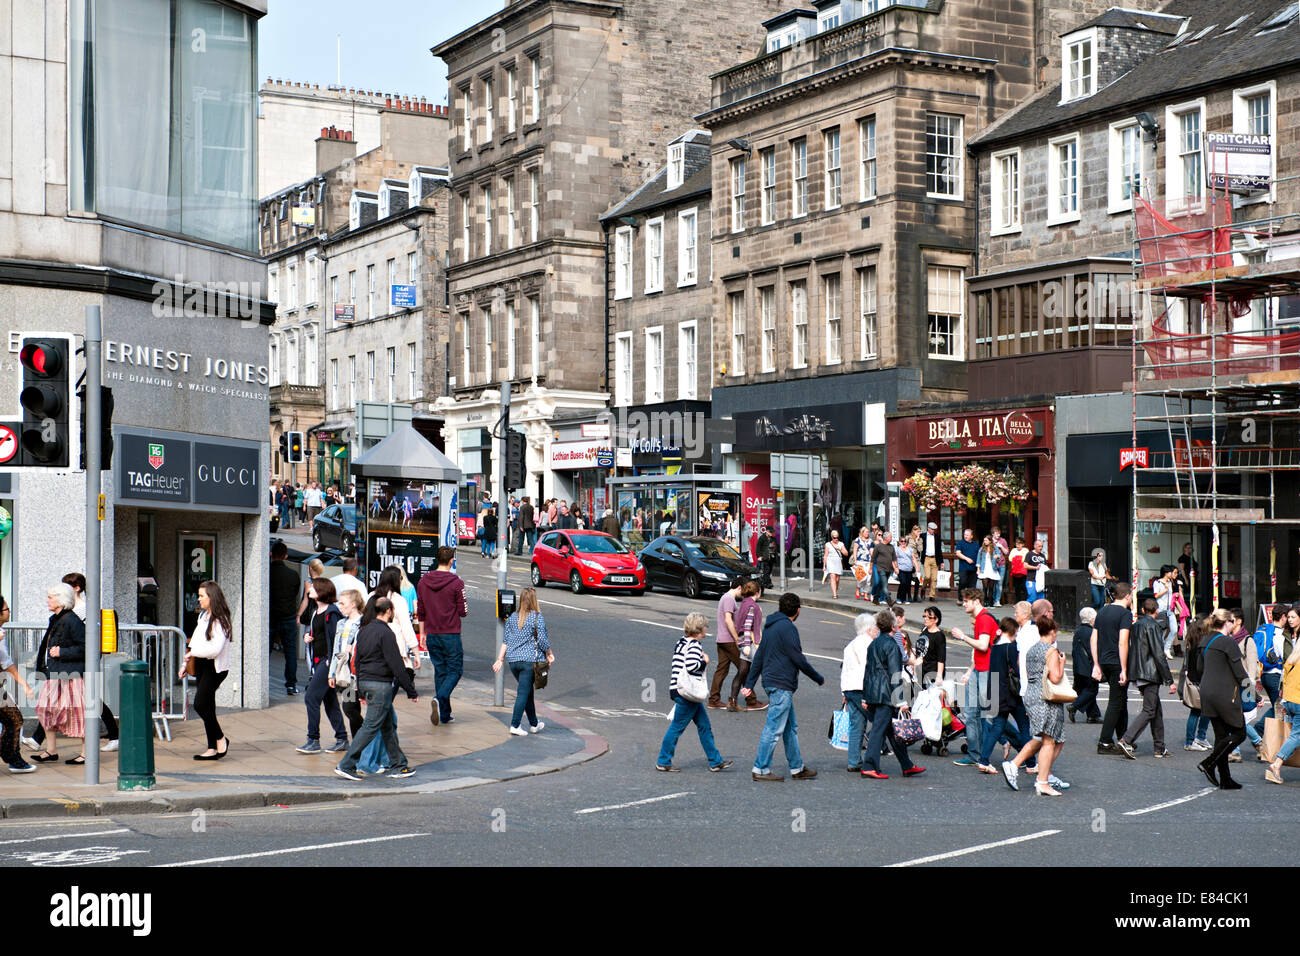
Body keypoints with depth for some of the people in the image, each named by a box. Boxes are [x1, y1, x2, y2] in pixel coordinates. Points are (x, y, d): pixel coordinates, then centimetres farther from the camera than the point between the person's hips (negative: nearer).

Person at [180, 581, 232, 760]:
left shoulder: (220, 620, -14)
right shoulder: (203, 616, 13)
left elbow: (215, 649, -23)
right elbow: (195, 641, 21)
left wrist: (192, 653, -14)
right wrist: (186, 664, 16)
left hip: (214, 667, -9)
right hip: (201, 665, 9)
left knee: (200, 704, -14)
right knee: (206, 707, 8)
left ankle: (221, 739, 3)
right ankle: (212, 749, 13)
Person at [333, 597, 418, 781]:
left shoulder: (363, 631, 12)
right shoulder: (385, 633, -15)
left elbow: (357, 661, 18)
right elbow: (396, 665, -16)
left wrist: (361, 691, 26)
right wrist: (411, 691, -10)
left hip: (365, 683, 9)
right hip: (380, 685, -9)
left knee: (388, 726, 15)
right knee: (371, 727, -5)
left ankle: (398, 765, 20)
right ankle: (346, 765, -6)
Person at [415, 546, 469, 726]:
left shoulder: (423, 581, 4)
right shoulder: (456, 582, -11)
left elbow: (420, 611, 9)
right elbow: (463, 612, -9)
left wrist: (423, 633, 18)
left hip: (432, 634, 5)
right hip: (451, 634, -5)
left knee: (440, 671, 12)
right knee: (455, 670, 4)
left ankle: (444, 714, 13)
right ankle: (440, 698, -22)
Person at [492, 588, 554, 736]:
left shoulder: (512, 617, 7)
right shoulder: (538, 618, -8)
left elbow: (505, 641, 9)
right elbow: (543, 640, -9)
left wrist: (500, 659, 13)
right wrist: (549, 654, 8)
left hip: (513, 660, 6)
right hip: (530, 660, -6)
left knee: (528, 691, 18)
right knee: (523, 693, -3)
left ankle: (534, 724, 27)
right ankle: (515, 725, -7)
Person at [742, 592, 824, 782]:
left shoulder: (770, 625, 14)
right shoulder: (787, 628, -15)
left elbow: (759, 657, 17)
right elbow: (798, 659, -15)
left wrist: (749, 684, 19)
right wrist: (819, 678, -3)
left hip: (771, 681, 10)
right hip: (782, 685, -10)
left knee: (790, 728, 15)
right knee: (774, 729, -5)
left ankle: (797, 768, 22)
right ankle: (761, 769, -1)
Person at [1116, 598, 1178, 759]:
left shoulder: (1137, 625, 14)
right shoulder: (1152, 626, -11)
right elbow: (1159, 655, -16)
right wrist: (1170, 681, -14)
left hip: (1139, 675, 9)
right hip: (1151, 674, -9)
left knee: (1157, 710, 14)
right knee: (1149, 711, -8)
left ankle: (1160, 748, 17)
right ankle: (1126, 741, -17)